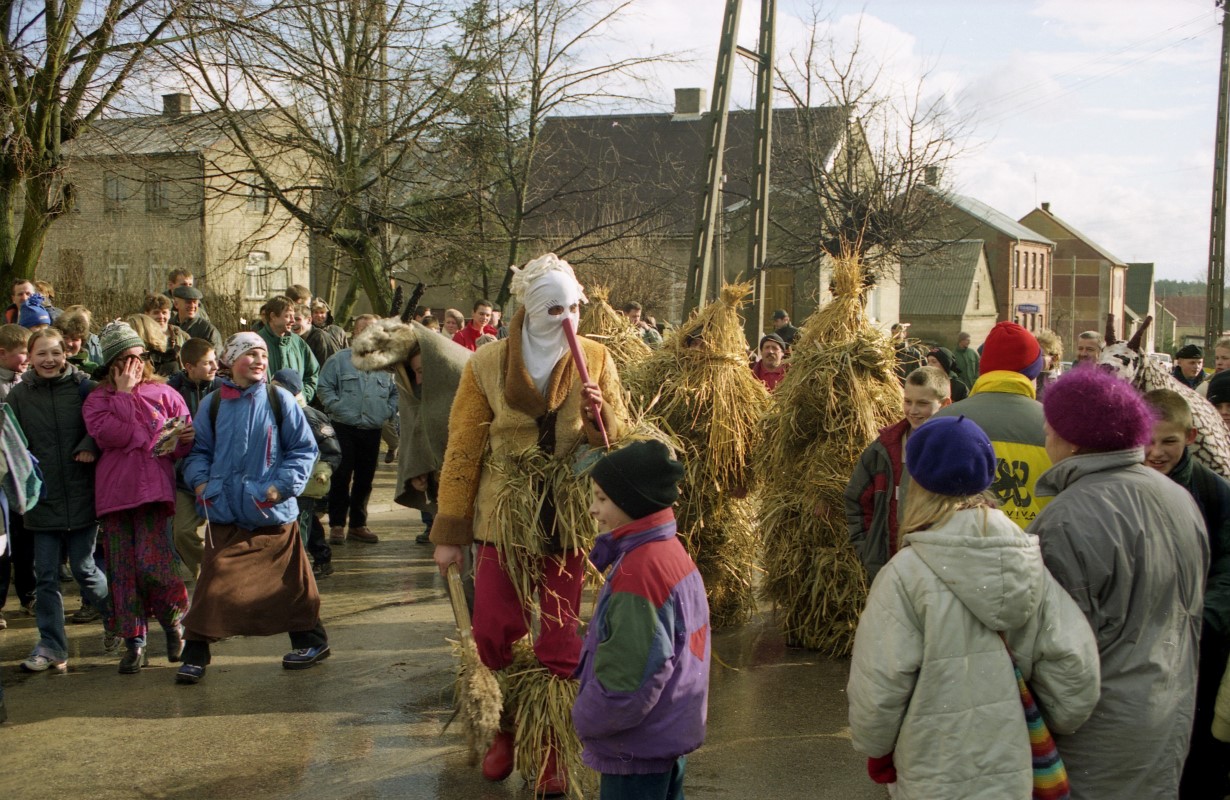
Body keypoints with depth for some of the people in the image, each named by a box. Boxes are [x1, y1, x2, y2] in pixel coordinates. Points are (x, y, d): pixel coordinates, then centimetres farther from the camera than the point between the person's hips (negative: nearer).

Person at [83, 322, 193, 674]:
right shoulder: (98, 398, 11)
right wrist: (124, 393, -2)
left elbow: (185, 436, 9)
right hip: (114, 491, 2)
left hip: (154, 488, -1)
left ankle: (173, 620, 13)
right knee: (121, 569, 1)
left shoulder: (163, 393, 12)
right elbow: (104, 431, -9)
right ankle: (134, 641, 10)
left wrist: (184, 440, -14)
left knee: (152, 563, -14)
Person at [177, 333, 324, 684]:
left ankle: (310, 640, 28)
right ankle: (195, 655, 6)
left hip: (273, 513, -1)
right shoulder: (212, 404, 4)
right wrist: (200, 481, -5)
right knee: (214, 584, -3)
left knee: (288, 580, 11)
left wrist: (282, 485, -11)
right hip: (226, 513, 1)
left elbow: (304, 448, 0)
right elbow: (198, 450, 13)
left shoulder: (279, 399, -2)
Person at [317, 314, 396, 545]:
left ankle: (358, 524, 19)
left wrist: (388, 411, 4)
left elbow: (396, 392, 18)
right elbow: (325, 387, -1)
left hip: (373, 431, 3)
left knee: (364, 480, 9)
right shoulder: (339, 360, 0)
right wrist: (336, 408, -11)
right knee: (341, 477, -2)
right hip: (344, 429, -3)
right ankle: (337, 524, 6)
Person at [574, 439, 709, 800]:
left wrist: (587, 719, -11)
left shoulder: (639, 571, -26)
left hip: (639, 746, -10)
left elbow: (629, 677, -27)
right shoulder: (670, 551, 4)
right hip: (671, 733, 10)